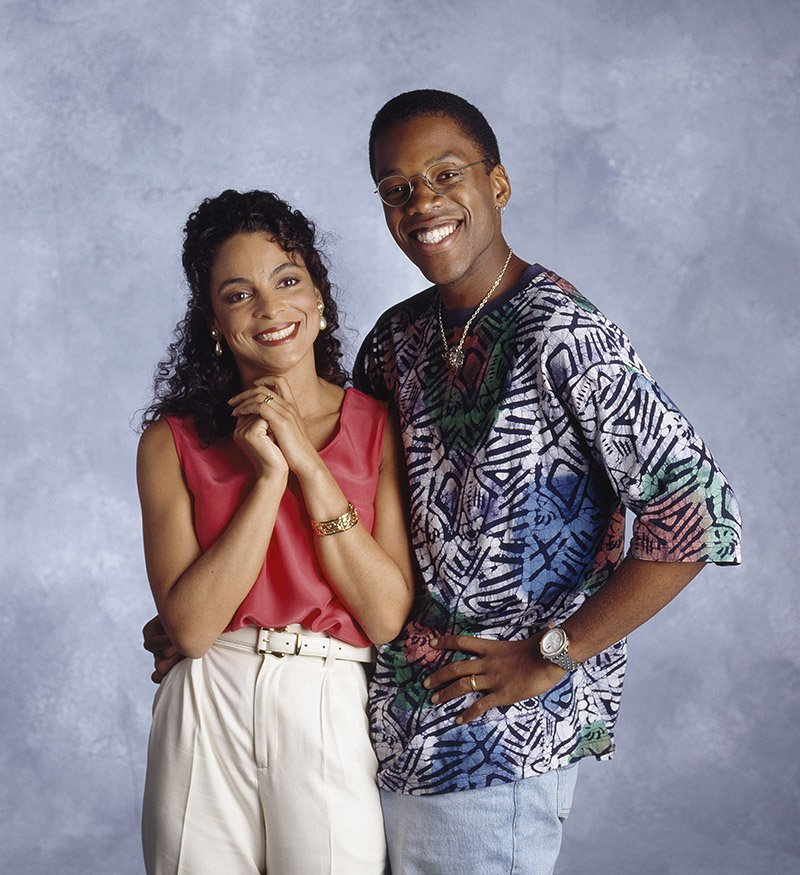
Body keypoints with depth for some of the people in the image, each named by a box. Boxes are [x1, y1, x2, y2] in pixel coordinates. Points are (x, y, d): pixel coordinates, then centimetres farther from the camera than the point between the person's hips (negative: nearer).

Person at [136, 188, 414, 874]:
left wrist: (308, 463, -12)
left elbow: (389, 617, -8)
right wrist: (268, 476, -14)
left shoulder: (381, 429, 2)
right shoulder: (174, 441, 1)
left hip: (335, 721, 0)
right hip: (207, 719, 0)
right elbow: (190, 626, -9)